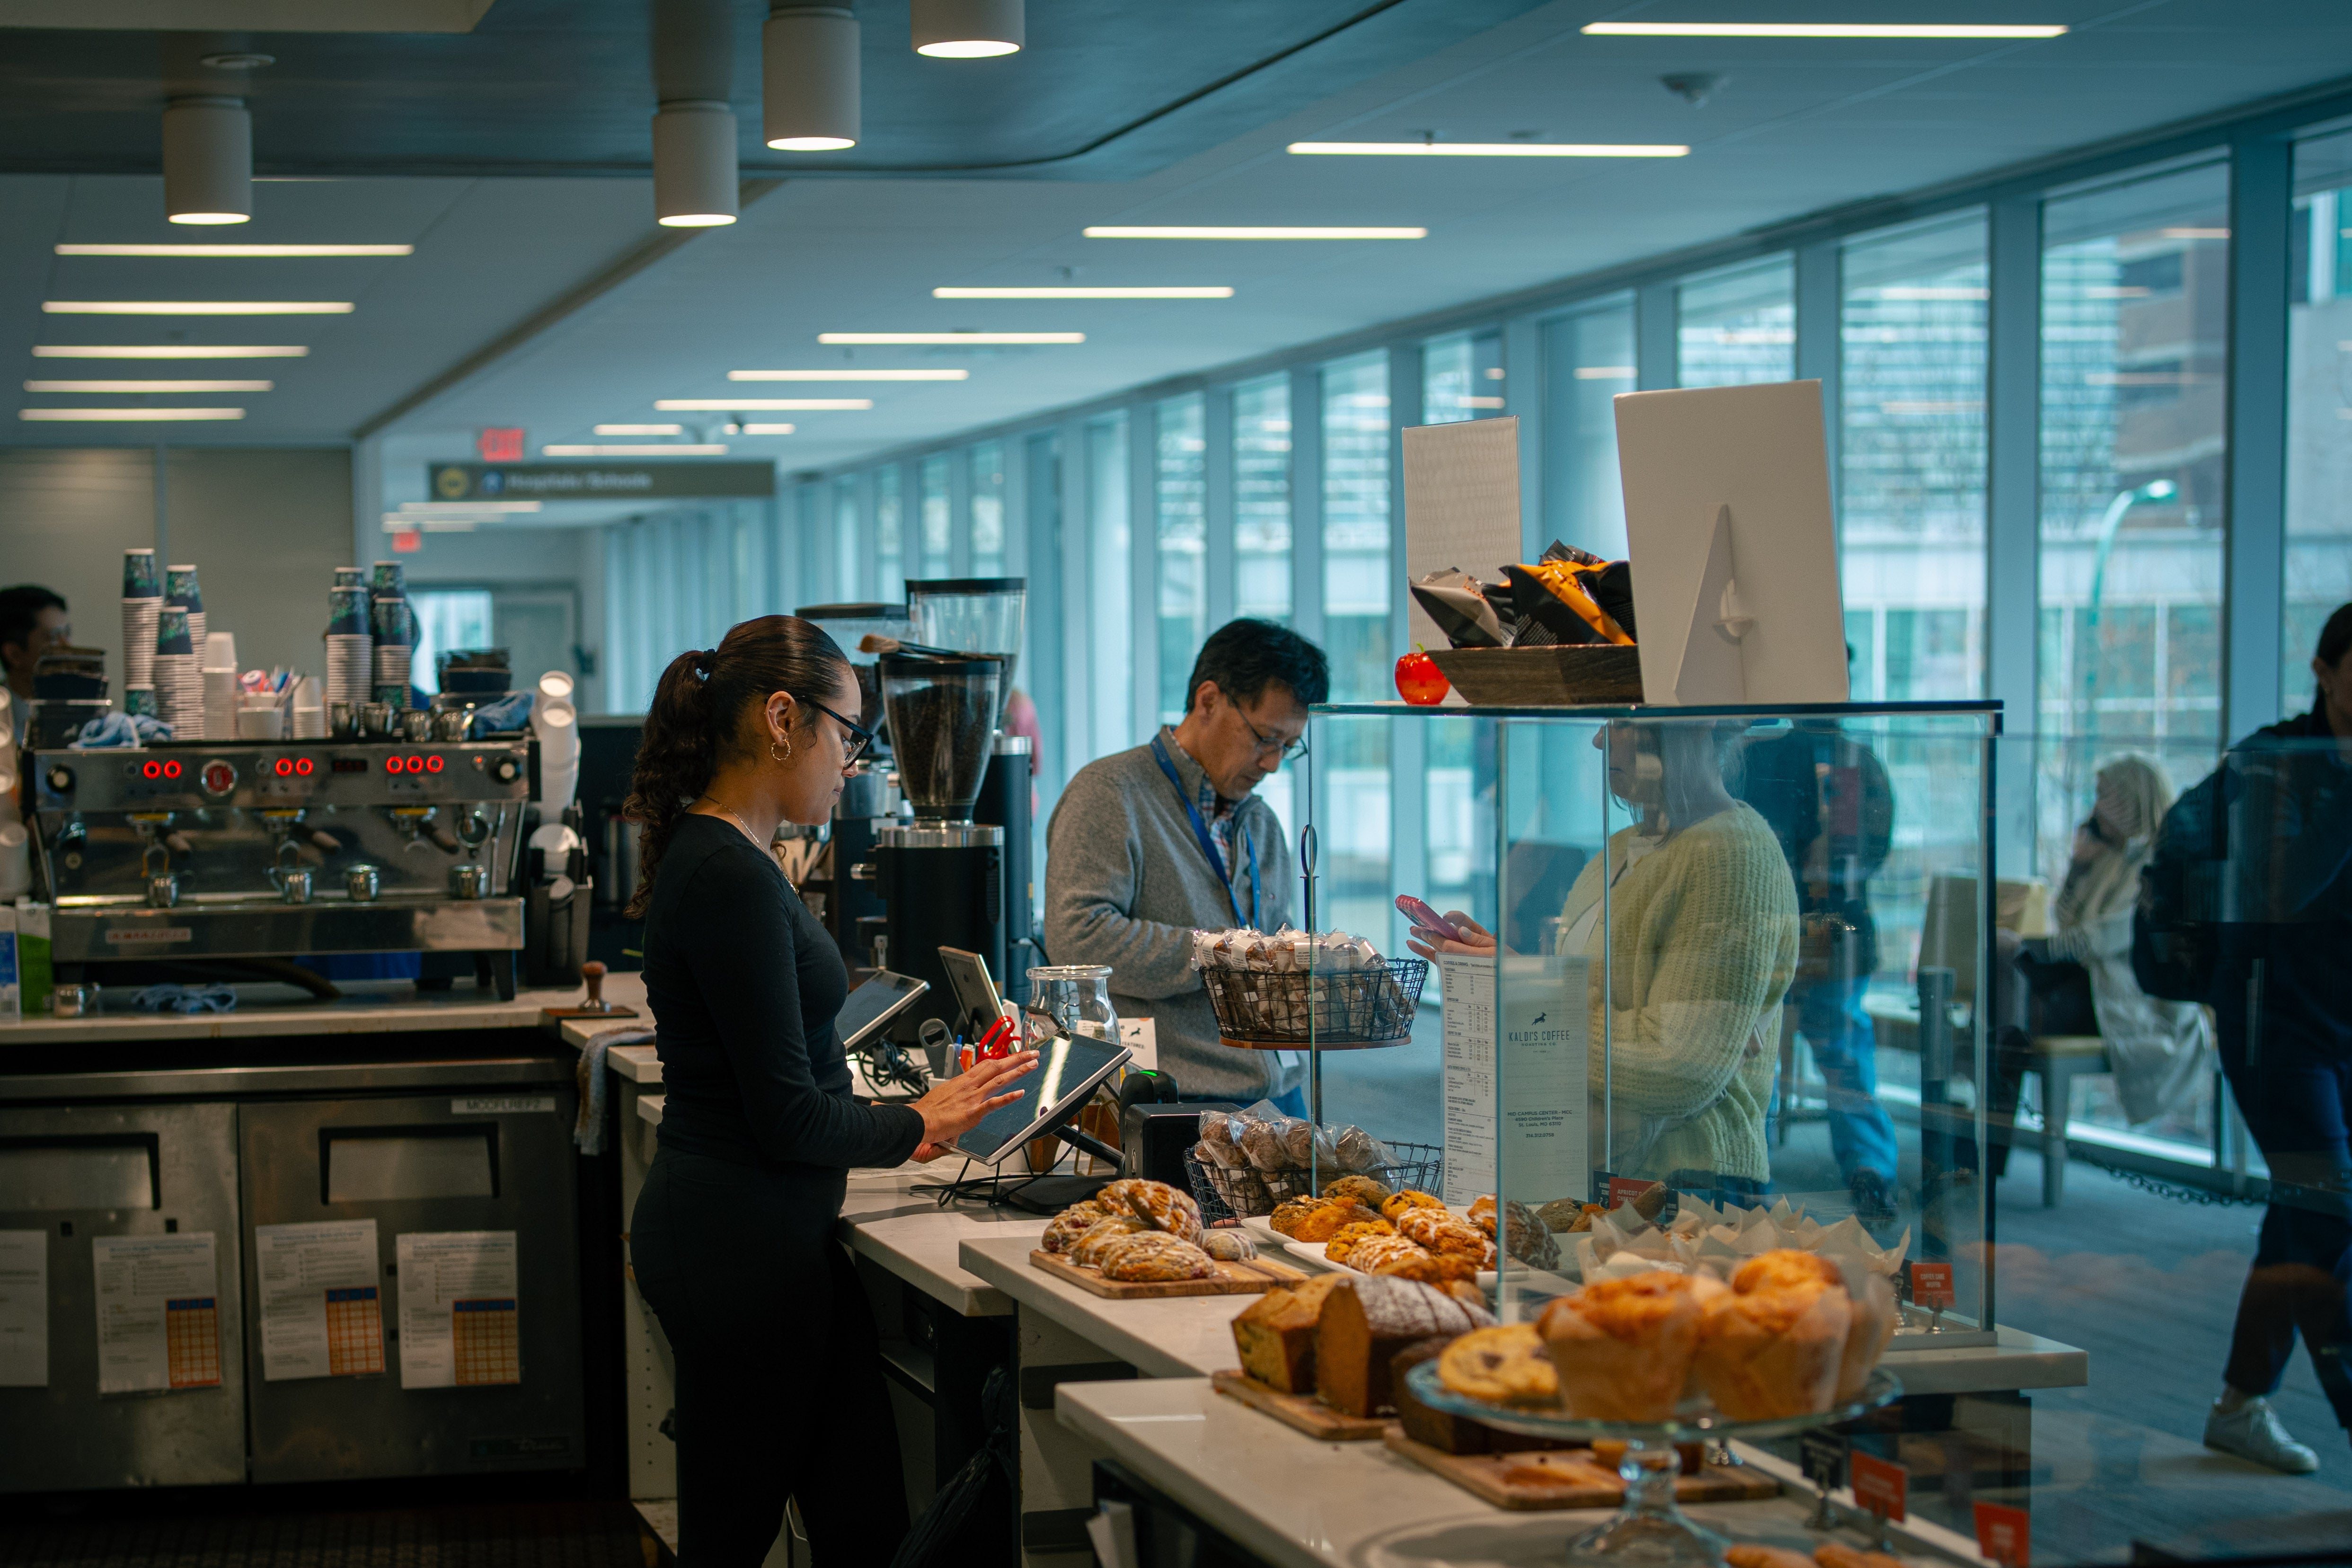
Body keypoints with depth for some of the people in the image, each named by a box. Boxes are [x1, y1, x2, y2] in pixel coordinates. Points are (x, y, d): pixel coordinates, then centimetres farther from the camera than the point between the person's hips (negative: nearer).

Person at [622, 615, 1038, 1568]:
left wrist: (904, 1124, 13)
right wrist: (918, 1126, -3)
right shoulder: (731, 879, -19)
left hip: (767, 1238, 10)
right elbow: (786, 1119, -19)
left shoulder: (713, 857, 13)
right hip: (742, 1246, -10)